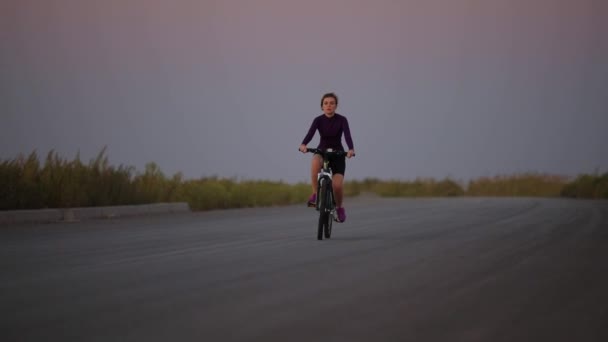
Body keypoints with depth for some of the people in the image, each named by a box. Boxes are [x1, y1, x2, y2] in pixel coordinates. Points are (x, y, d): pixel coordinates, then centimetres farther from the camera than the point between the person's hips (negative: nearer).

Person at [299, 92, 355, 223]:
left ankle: (340, 207, 14)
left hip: (337, 153, -1)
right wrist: (303, 145, -45)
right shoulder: (318, 120, -7)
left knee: (337, 185, -18)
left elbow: (347, 135, -24)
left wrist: (351, 149, -45)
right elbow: (310, 133, -23)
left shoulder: (342, 120, -9)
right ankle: (315, 193, -25)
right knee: (315, 162, -38)